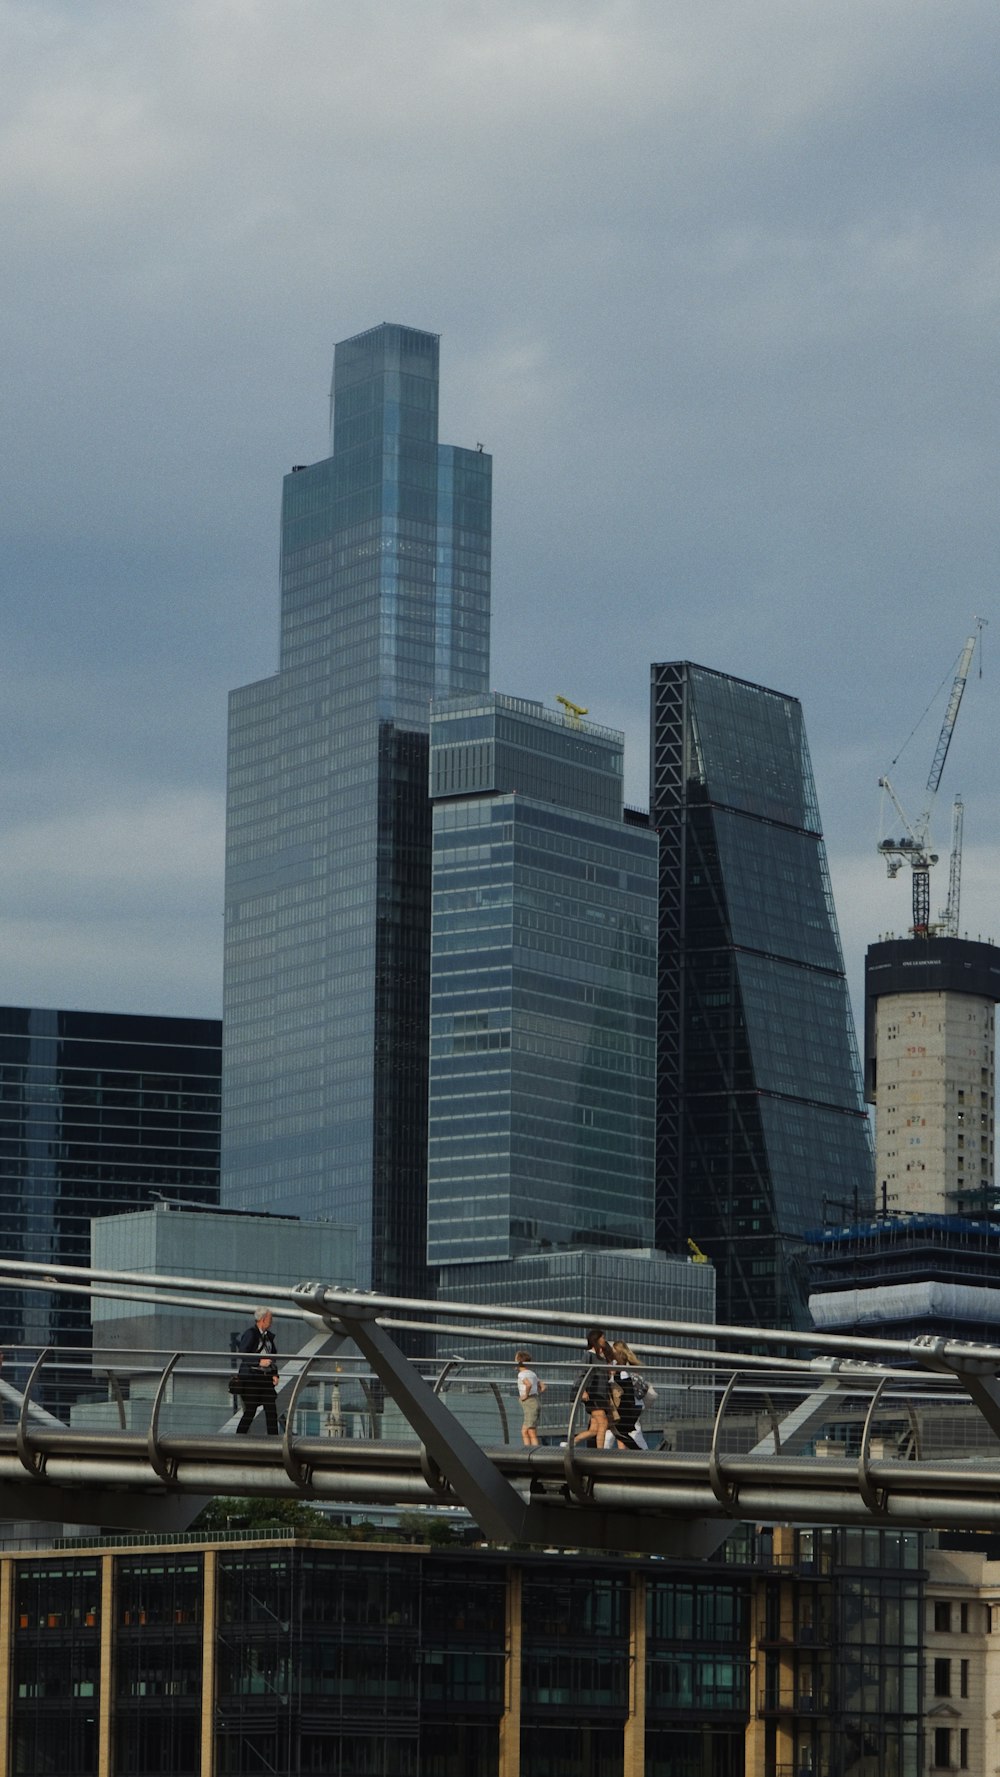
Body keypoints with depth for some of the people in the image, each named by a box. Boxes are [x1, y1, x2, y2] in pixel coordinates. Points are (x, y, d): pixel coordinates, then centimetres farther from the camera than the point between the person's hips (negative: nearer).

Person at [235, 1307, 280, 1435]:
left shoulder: (268, 1336, 13)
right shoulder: (250, 1334, -10)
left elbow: (273, 1356, 19)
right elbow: (242, 1355, -17)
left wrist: (275, 1374, 7)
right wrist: (259, 1362, -25)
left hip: (265, 1377, 7)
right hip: (251, 1376, -7)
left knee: (271, 1410, 2)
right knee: (250, 1411, -5)